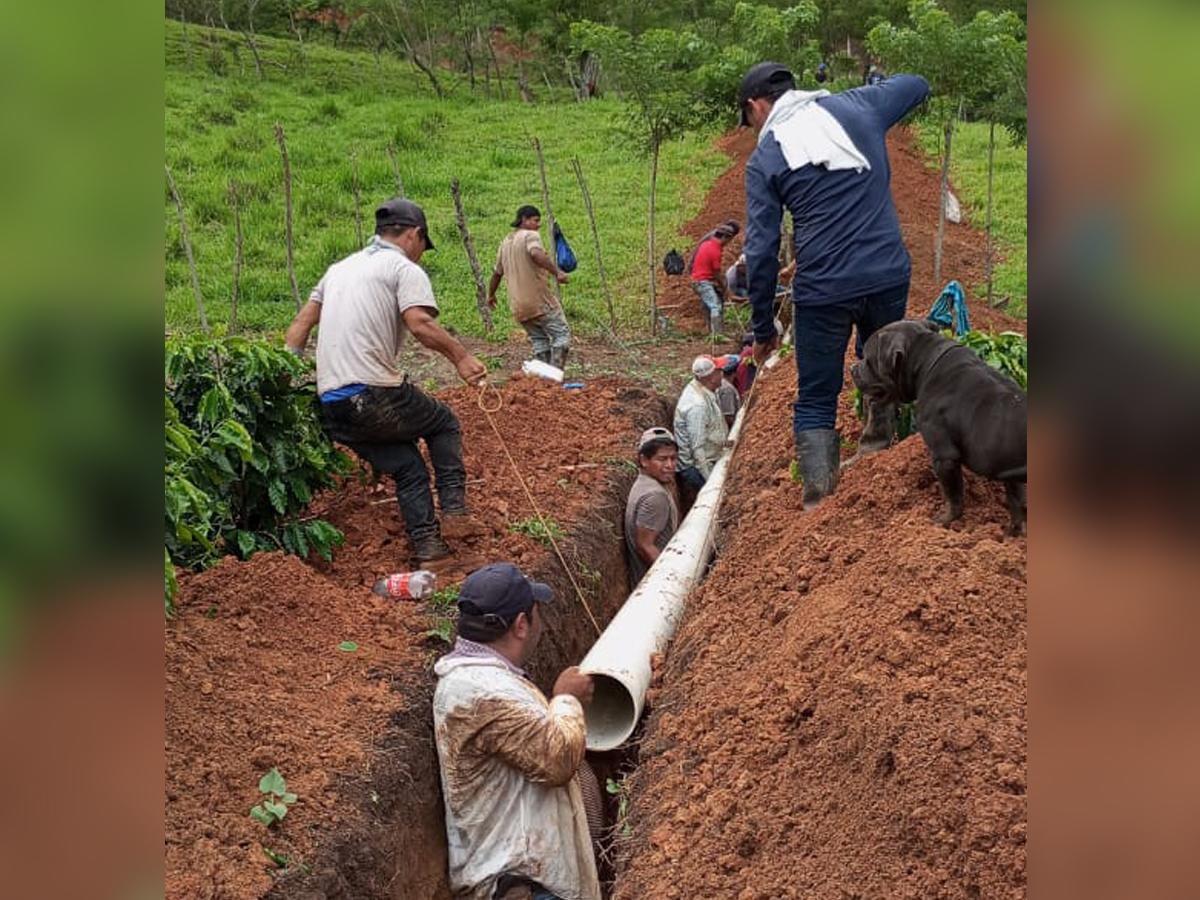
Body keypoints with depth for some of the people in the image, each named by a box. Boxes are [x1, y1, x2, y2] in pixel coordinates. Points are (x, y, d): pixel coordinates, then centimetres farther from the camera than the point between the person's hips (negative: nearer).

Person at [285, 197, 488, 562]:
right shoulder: (405, 269, -1)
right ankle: (454, 510, 8)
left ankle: (426, 546, 11)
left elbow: (300, 324, 20)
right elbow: (420, 324, -19)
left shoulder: (340, 268, 24)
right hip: (375, 398, -7)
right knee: (444, 423, 18)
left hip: (332, 408, 7)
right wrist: (461, 356, -15)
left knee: (407, 468, 17)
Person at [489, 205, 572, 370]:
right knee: (561, 334, -2)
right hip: (539, 300, -8)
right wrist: (557, 272, -34)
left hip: (518, 305, 8)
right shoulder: (530, 235, -6)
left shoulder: (505, 243, 19)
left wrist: (491, 295, 39)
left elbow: (497, 273, 27)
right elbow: (537, 254, -28)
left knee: (539, 340, 14)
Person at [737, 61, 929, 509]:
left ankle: (818, 499, 4)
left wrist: (762, 328, 5)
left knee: (815, 401, 8)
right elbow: (916, 84, 28)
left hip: (822, 291, -3)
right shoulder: (856, 106, 8)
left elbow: (761, 250, -3)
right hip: (889, 276, 3)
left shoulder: (764, 158, 0)